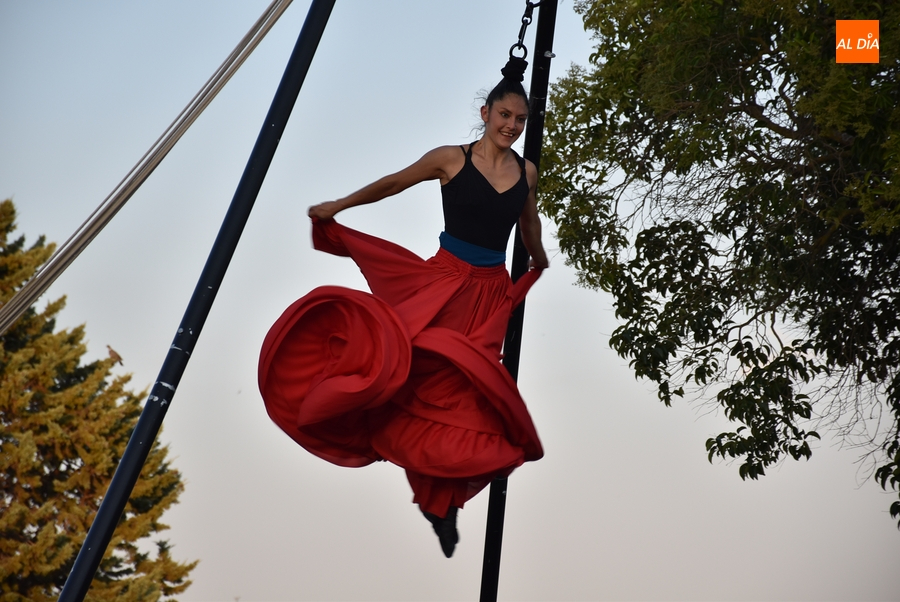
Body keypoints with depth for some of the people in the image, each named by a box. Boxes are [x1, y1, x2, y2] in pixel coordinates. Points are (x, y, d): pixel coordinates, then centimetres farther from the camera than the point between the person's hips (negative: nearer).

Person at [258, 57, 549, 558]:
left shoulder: (527, 172, 9)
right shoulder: (451, 159, -2)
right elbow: (393, 184, 10)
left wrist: (538, 260, 45)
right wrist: (339, 205, 14)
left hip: (491, 293, 3)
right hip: (442, 281, -3)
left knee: (467, 389, -2)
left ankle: (444, 500, 8)